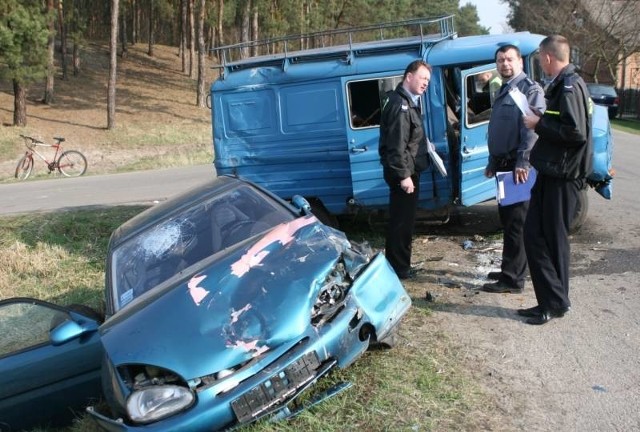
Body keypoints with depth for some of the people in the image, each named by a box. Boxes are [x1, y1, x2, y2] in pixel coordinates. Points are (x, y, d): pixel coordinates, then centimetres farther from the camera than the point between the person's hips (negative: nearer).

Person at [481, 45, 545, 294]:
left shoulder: (529, 89, -10)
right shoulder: (504, 90, 20)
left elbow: (532, 128, -20)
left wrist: (523, 162, -27)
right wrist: (492, 162, 24)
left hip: (518, 166, -10)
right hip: (504, 165, 10)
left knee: (516, 222, -6)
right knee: (507, 218, 16)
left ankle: (513, 279, -1)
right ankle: (511, 269, 27)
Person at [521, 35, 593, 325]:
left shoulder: (569, 86, -15)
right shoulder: (561, 85, 15)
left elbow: (576, 132, -25)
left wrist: (539, 124, -16)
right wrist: (541, 122, 7)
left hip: (563, 176, -10)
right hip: (551, 172, 10)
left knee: (553, 239, -1)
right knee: (534, 234, 11)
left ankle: (556, 303, 11)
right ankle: (550, 301, 18)